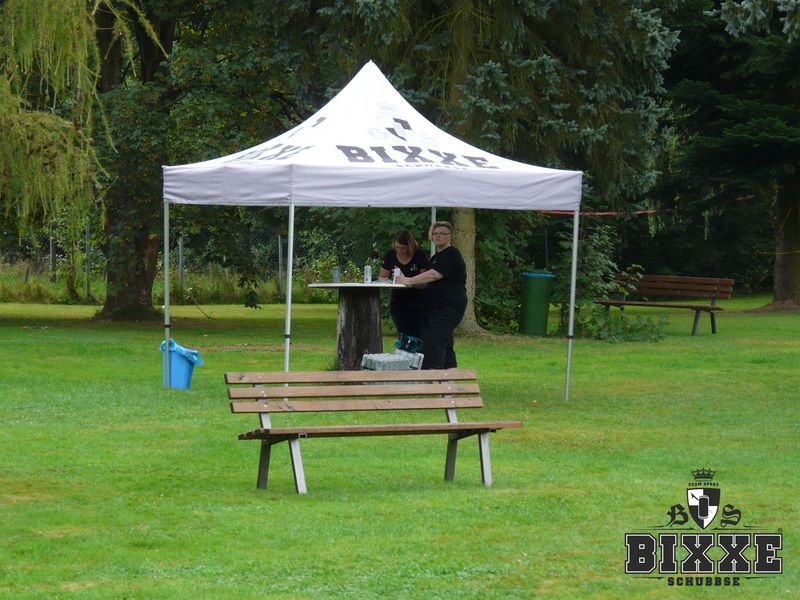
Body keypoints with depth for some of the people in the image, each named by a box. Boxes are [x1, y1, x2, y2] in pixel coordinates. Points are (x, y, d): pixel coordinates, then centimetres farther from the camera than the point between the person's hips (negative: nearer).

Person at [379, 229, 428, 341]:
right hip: (398, 301, 3)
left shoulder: (420, 255, -9)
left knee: (418, 336, -6)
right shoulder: (389, 256, 0)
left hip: (418, 301, -3)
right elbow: (382, 278, 6)